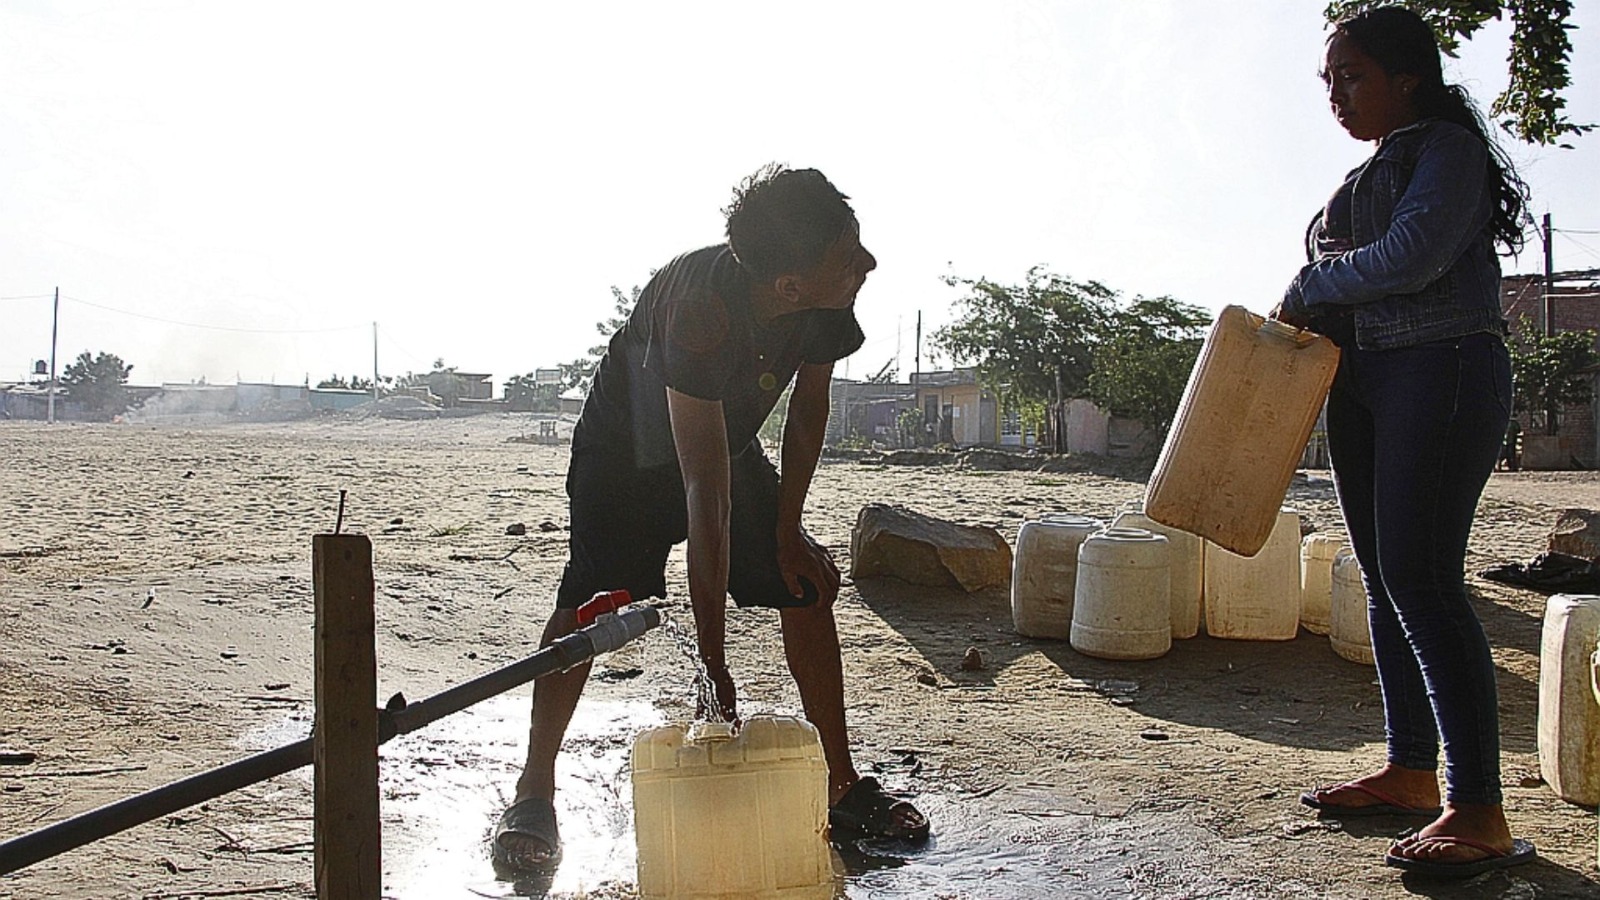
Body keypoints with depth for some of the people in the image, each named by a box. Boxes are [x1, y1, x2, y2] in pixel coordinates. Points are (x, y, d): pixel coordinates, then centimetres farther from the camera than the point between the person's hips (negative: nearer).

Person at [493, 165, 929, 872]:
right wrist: (713, 668, -42)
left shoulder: (829, 303, -26)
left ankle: (842, 786, 7)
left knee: (808, 587, -3)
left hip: (732, 443, 6)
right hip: (630, 448, -5)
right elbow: (706, 493, -44)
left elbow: (808, 407, -4)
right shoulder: (702, 309, -44)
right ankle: (533, 795, -5)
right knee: (590, 601, -20)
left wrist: (786, 529, -5)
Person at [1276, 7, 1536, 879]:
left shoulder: (1447, 148, -4)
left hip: (1443, 370, -9)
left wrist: (1304, 291, -7)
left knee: (1421, 578, -15)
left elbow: (1411, 258, -19)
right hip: (1363, 382, 9)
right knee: (1385, 579, 8)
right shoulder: (1364, 177, 21)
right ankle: (1410, 770, 17)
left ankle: (1479, 811, -12)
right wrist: (1307, 315, 1)